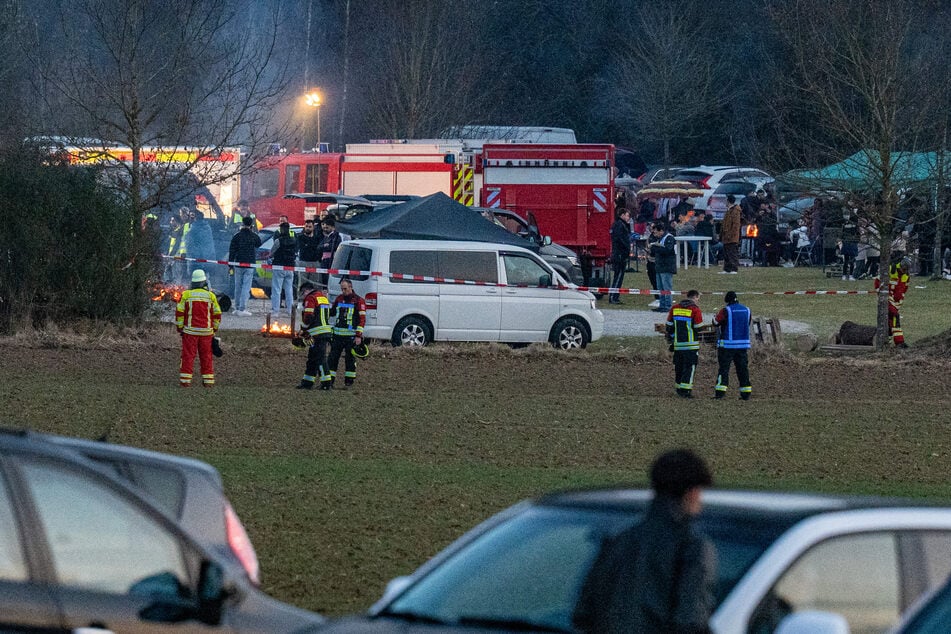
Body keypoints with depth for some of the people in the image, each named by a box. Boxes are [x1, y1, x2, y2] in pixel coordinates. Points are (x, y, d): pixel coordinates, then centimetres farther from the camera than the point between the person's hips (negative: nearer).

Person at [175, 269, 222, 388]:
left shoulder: (186, 295, -3)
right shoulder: (211, 296, 1)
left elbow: (179, 313, -3)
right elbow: (217, 315, 6)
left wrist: (179, 328, 6)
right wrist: (214, 329, 17)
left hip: (189, 330, -1)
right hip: (206, 331, 1)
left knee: (188, 356, 1)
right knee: (206, 356, 8)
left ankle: (185, 380, -3)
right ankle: (208, 381, 10)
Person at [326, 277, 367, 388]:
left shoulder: (358, 301, -4)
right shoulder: (339, 298, 12)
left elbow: (362, 319, -7)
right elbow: (332, 311, 28)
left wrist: (358, 336, -13)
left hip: (351, 336, -5)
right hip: (337, 334, 5)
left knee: (350, 359, 2)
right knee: (333, 358, 2)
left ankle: (349, 382, 9)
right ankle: (329, 380, 5)